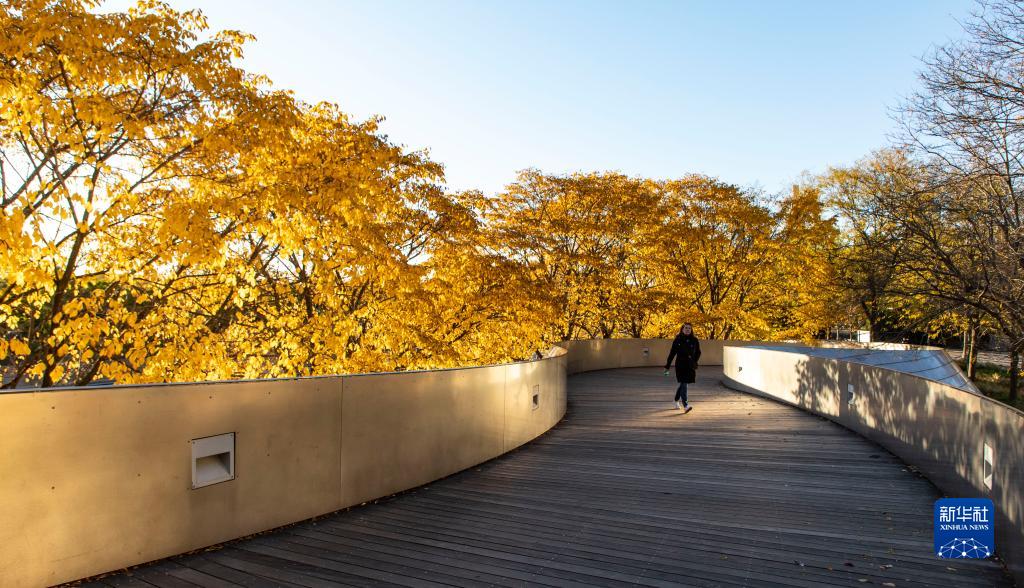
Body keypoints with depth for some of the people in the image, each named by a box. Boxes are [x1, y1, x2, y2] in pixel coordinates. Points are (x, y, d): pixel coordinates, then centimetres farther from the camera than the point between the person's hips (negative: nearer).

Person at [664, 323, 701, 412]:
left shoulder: (694, 340, 4)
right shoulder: (677, 340, -1)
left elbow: (698, 353, 15)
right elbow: (672, 353, 2)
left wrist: (694, 362, 1)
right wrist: (667, 366, 2)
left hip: (690, 366, 3)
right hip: (680, 365, -3)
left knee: (682, 384, 11)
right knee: (683, 384, -13)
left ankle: (677, 400, 35)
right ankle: (685, 405, -19)